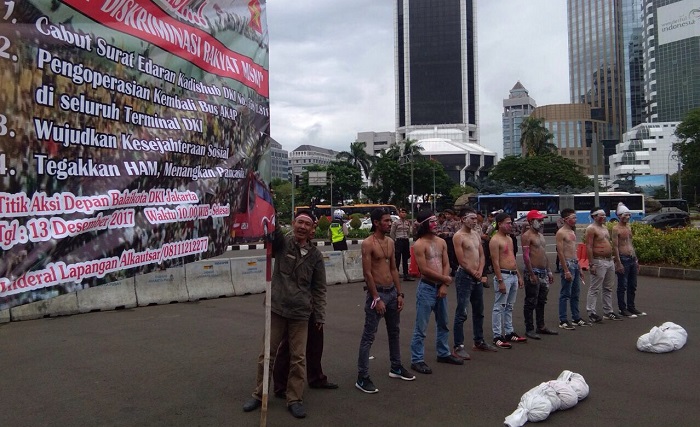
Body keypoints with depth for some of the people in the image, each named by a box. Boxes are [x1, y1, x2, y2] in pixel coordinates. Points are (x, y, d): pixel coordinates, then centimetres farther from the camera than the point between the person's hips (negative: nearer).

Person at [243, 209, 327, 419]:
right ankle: (259, 395, 27)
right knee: (267, 354, 10)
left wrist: (320, 315, 2)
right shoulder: (281, 242, -2)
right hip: (276, 309, 0)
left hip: (301, 314, 0)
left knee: (298, 358, 7)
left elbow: (319, 289, 4)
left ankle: (295, 399, 21)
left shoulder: (316, 255, 0)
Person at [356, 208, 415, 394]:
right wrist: (376, 298, -18)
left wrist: (399, 293, 9)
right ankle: (362, 378, 2)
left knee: (394, 332, 19)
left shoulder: (390, 242, 9)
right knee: (369, 336, -4)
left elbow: (394, 269, 13)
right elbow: (367, 273, -16)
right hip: (377, 292, -8)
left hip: (392, 291, 8)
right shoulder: (368, 243, -14)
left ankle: (396, 367, 36)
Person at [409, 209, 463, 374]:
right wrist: (445, 279, -8)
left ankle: (443, 353, 34)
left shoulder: (441, 242, 9)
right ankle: (417, 360, 5)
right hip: (426, 287, -7)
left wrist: (444, 285, -6)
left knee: (443, 323, 19)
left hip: (441, 287, 7)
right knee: (421, 327, -2)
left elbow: (446, 265, 6)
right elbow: (424, 270, -17)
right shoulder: (419, 245, -13)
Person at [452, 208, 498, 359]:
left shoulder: (476, 234, 13)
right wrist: (474, 273, -6)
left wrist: (480, 271, -3)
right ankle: (458, 346, -1)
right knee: (461, 313, -7)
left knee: (479, 311, 16)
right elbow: (462, 261, -15)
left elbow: (481, 255, 12)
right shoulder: (458, 236, -11)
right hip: (464, 276, -8)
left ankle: (479, 342, 29)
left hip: (477, 277, 8)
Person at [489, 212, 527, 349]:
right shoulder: (495, 240, -12)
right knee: (499, 307, -5)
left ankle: (509, 332, 23)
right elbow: (495, 262, -17)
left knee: (509, 306, 15)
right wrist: (500, 281, -21)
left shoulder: (509, 239, 16)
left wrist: (519, 276, 18)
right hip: (503, 275, -9)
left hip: (513, 275, 9)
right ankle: (497, 336, -1)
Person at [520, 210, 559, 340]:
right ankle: (529, 329, 4)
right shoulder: (526, 236, -11)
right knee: (531, 302, -3)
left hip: (543, 272, 9)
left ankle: (541, 327, 24)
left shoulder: (541, 235, 17)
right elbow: (526, 256, -17)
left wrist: (549, 272, 18)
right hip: (533, 272, -9)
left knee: (541, 301, 15)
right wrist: (532, 274, -21)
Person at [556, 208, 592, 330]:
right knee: (565, 295, -5)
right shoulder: (561, 233, -12)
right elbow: (560, 252, -17)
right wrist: (566, 271, -21)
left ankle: (576, 318, 23)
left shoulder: (572, 231, 16)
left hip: (575, 263, 9)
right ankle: (563, 321, 0)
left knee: (575, 293, 14)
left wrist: (578, 266, 18)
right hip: (567, 264, -9)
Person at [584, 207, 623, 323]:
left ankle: (608, 312, 22)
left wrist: (612, 259, 18)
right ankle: (591, 313, -1)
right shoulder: (591, 229, -11)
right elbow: (589, 247, -17)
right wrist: (591, 264, -22)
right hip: (599, 262, -9)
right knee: (594, 289, -5)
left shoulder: (604, 227, 17)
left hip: (610, 261, 9)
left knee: (608, 288, 14)